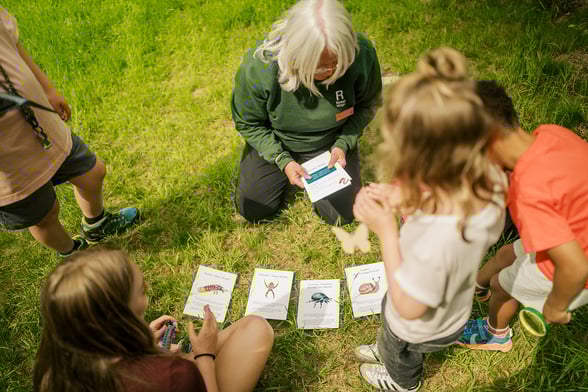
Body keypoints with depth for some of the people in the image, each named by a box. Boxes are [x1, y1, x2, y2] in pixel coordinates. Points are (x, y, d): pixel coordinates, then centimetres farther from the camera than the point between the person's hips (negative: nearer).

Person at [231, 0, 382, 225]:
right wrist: (283, 161, -22)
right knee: (253, 210, 0)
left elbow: (367, 104, -8)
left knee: (340, 216, -3)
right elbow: (248, 123, -14)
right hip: (275, 144, 0)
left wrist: (343, 145, -20)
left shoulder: (362, 55, -29)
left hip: (331, 143, 1)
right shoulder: (259, 67, -32)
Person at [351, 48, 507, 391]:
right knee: (389, 326, 39)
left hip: (422, 330, -5)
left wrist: (386, 229, -32)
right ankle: (389, 350, 73)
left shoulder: (435, 244, -51)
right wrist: (405, 202, -21)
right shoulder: (491, 180, -29)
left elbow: (408, 307, -31)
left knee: (399, 358, 34)